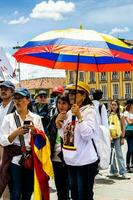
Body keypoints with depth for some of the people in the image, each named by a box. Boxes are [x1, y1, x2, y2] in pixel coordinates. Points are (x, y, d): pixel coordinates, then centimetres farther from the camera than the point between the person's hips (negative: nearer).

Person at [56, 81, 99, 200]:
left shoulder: (89, 111, -11)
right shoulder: (69, 113, 10)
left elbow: (88, 135, -22)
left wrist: (79, 116, -27)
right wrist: (58, 124, 2)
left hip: (85, 162, -7)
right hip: (71, 161, 7)